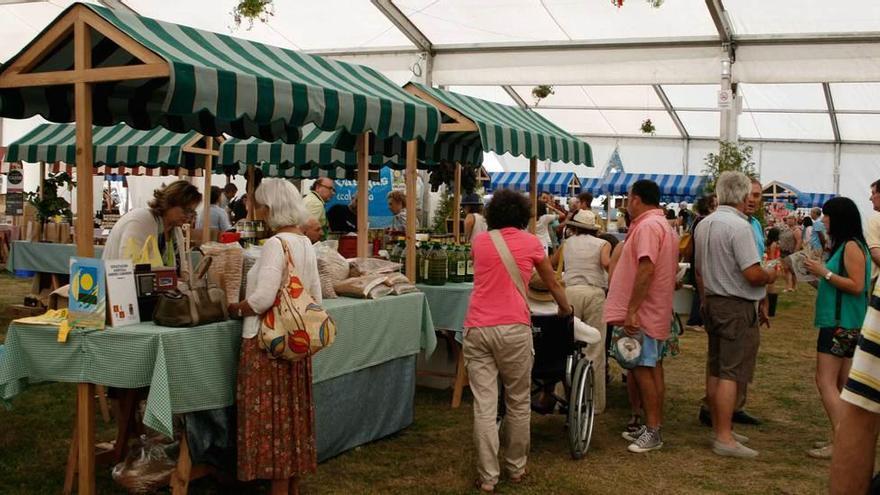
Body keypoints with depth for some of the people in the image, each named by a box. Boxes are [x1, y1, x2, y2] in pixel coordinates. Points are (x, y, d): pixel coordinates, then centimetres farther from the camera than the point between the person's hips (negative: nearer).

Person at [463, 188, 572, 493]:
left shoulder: (480, 241, 13)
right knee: (518, 402, 14)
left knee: (484, 405, 3)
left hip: (477, 328, 2)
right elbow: (553, 285, 22)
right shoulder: (531, 243, 8)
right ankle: (516, 468, 26)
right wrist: (565, 308, 42)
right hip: (513, 328, -2)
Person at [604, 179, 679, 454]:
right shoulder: (663, 226, 17)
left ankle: (653, 431, -1)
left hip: (643, 312, -10)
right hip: (656, 311, 10)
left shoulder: (647, 226, -17)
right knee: (652, 368, 14)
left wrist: (631, 311, -27)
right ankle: (653, 426, 22)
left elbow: (646, 269, -26)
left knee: (642, 368, -6)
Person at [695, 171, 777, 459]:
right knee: (731, 373, -5)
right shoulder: (739, 226, -18)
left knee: (715, 370, 13)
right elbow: (753, 274, -22)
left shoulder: (704, 225, 8)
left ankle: (720, 428, 24)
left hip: (713, 303, 9)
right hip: (737, 307, -9)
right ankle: (724, 439, -3)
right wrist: (770, 276, -2)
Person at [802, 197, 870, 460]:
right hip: (840, 323, 10)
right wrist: (818, 272, 9)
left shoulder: (852, 246, -13)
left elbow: (857, 286, -18)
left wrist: (824, 272, -16)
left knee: (826, 382, -12)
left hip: (842, 325, -10)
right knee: (841, 385, 10)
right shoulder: (842, 245, 15)